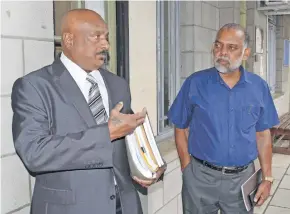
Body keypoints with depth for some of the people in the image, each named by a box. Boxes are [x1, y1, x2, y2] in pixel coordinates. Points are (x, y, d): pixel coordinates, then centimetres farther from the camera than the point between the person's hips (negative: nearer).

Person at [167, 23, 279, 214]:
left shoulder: (259, 87, -1)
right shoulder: (195, 83, -7)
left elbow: (263, 134, 5)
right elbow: (181, 129, -1)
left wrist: (267, 177, 4)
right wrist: (188, 169, -4)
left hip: (243, 178, 2)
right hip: (201, 177, -2)